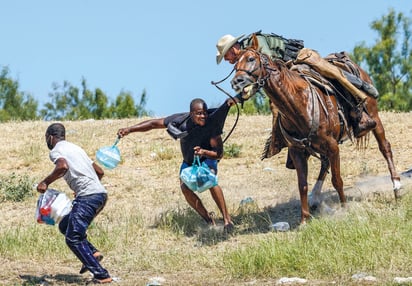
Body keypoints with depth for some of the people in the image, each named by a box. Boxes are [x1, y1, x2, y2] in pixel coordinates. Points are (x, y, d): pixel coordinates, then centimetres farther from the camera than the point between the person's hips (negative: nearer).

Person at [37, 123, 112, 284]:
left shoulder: (56, 151, 1)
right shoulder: (75, 148, 27)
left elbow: (63, 166, -24)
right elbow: (100, 172, 29)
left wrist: (45, 182, -11)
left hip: (87, 197, -9)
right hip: (100, 194, 9)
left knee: (73, 238, -7)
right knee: (65, 226, 21)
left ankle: (102, 275, -14)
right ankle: (92, 253, 4)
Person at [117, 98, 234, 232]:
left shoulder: (211, 124, -31)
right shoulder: (181, 120, -27)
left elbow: (219, 154, -27)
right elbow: (153, 123, -18)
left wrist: (204, 152, -48)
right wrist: (129, 129, -24)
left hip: (207, 158, -3)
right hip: (188, 161, 3)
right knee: (185, 188, -22)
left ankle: (227, 219, -27)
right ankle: (208, 219, -5)